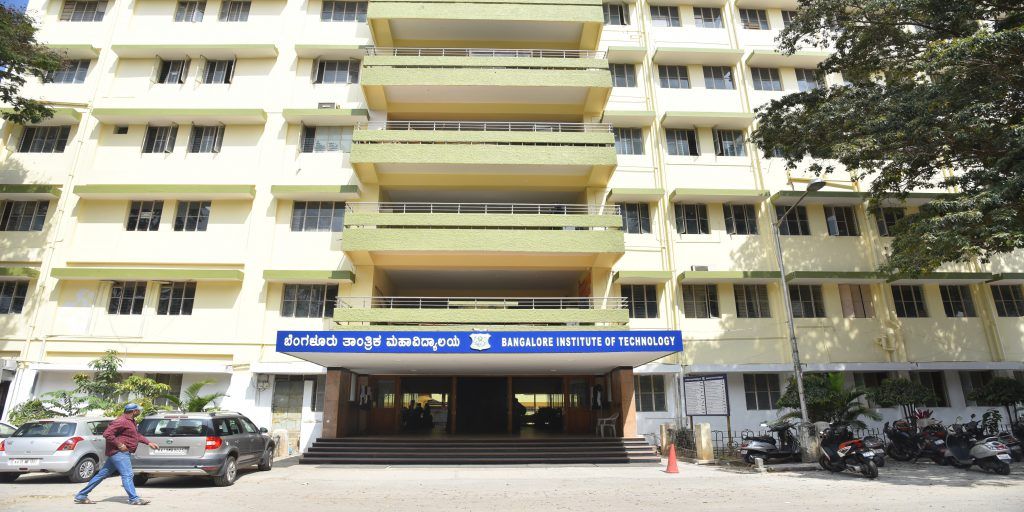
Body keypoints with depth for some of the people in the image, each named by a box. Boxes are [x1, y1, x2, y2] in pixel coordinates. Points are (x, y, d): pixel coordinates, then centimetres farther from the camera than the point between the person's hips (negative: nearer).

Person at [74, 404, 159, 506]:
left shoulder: (130, 421, 16)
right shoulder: (121, 421, -17)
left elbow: (137, 435, 25)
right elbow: (107, 434, -23)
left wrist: (148, 442, 19)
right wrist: (119, 445, -22)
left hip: (119, 453, 11)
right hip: (119, 452, -11)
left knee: (102, 475, 16)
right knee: (127, 475, -12)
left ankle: (81, 496, 24)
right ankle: (134, 499, -13)